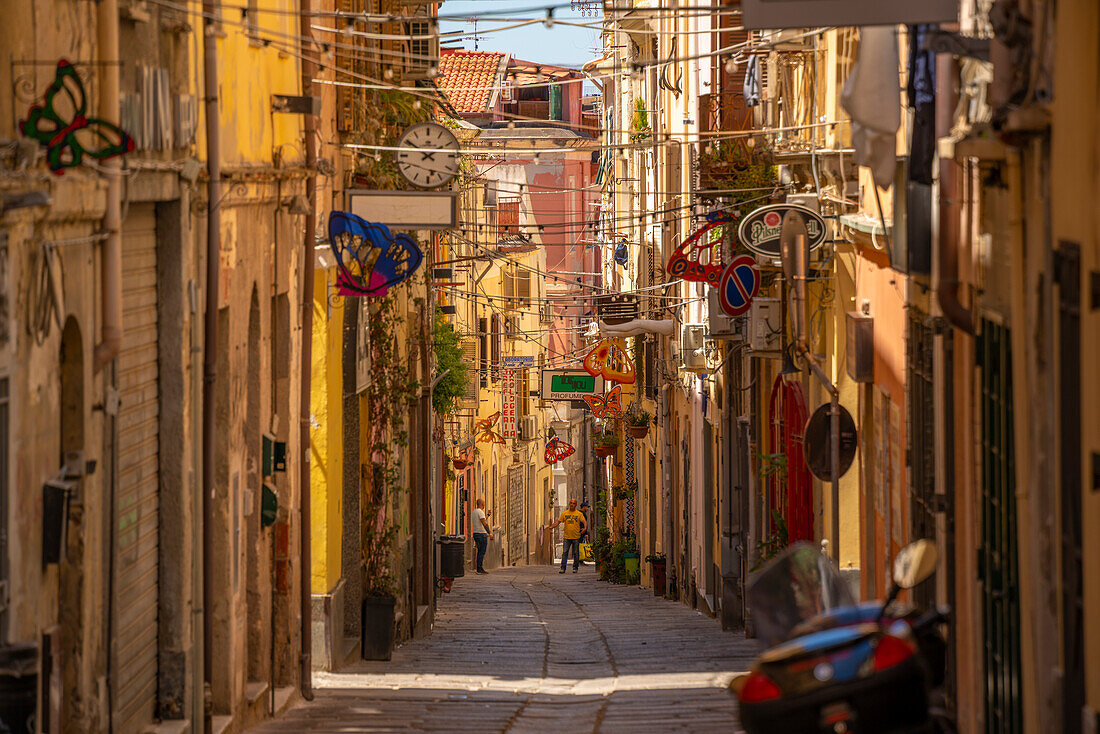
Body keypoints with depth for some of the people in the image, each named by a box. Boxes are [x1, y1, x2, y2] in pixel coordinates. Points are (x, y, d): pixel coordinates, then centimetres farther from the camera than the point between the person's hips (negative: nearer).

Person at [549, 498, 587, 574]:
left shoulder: (579, 514, 2)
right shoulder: (564, 513, 9)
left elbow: (584, 522, -5)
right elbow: (558, 521, 8)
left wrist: (585, 528, -27)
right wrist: (552, 527, -9)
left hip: (576, 537, -1)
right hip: (567, 537, 1)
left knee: (576, 553, 4)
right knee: (564, 552, -5)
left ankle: (575, 568, 14)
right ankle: (563, 568, -6)